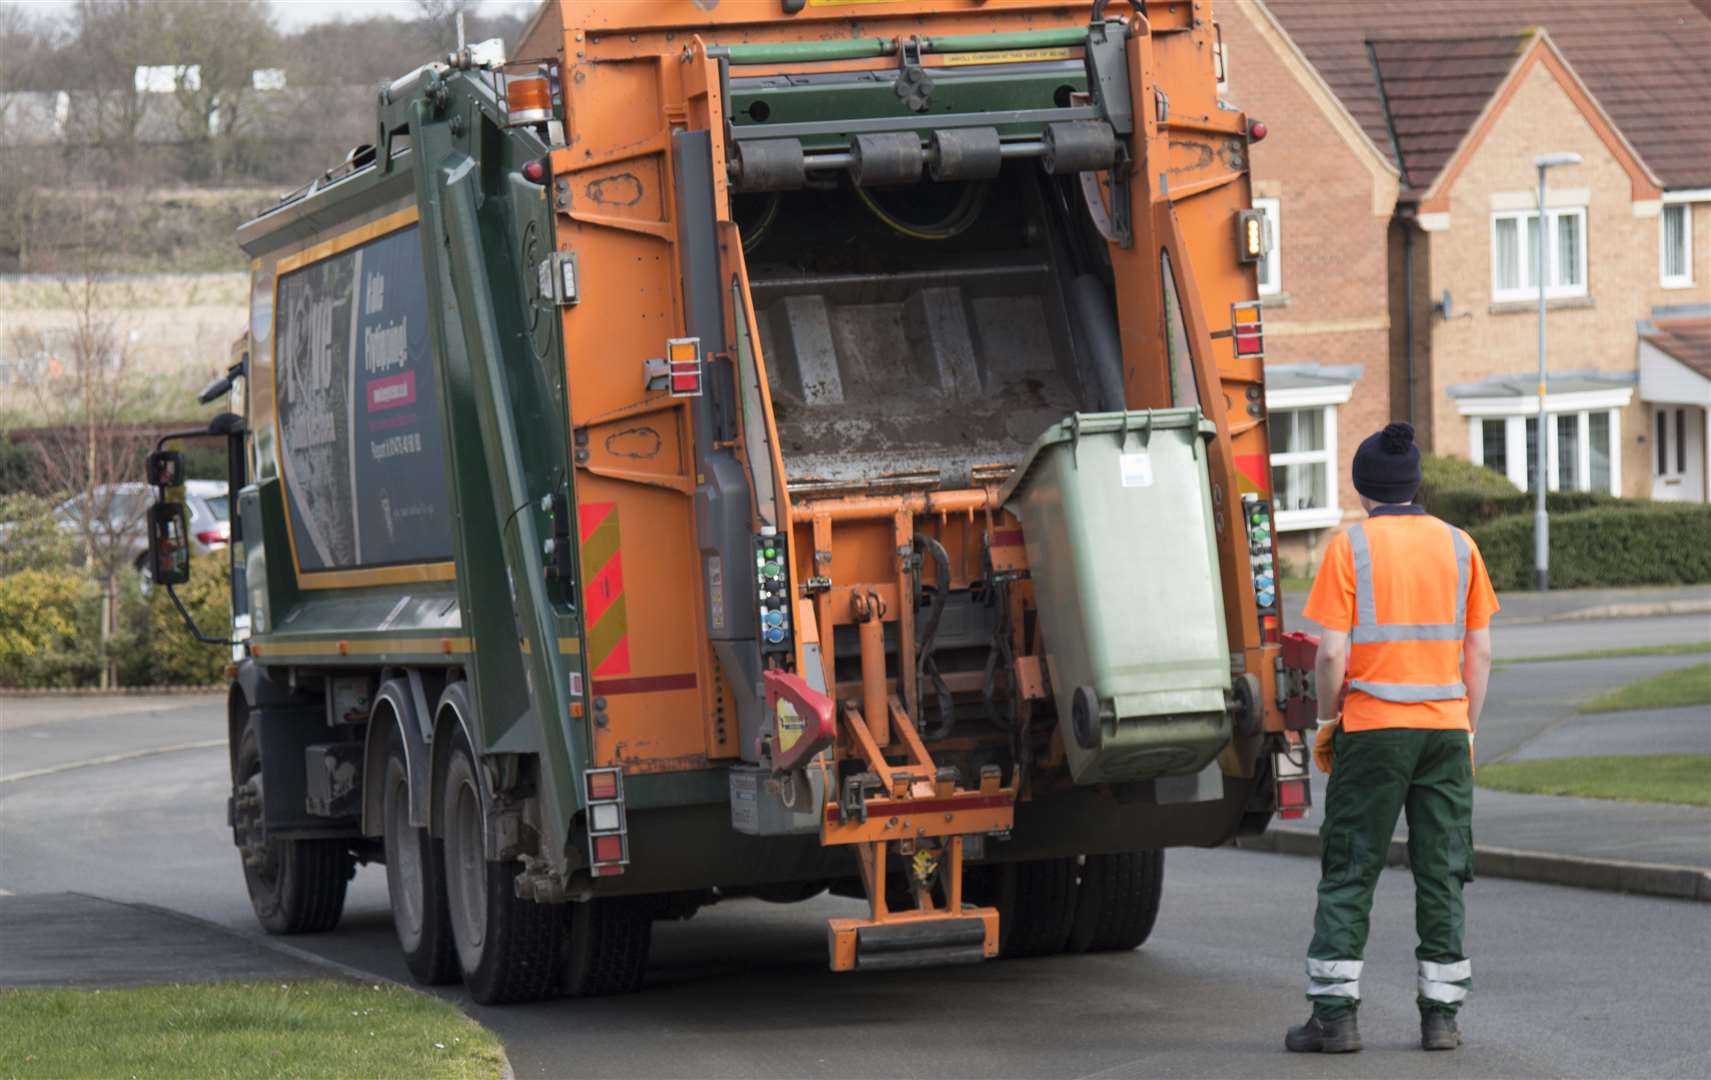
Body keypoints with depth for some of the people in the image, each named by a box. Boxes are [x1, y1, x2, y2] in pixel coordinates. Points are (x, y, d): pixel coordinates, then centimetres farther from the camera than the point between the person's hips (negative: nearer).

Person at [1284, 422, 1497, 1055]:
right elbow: (1480, 651, 8)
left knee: (1348, 872, 3)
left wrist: (1327, 721, 4)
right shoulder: (1458, 545, 6)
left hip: (1372, 727, -3)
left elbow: (1333, 652, -9)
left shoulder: (1351, 546, -5)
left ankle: (1334, 1014, 1)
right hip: (1446, 727, 3)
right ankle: (1441, 1014, 6)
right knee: (1442, 872, 7)